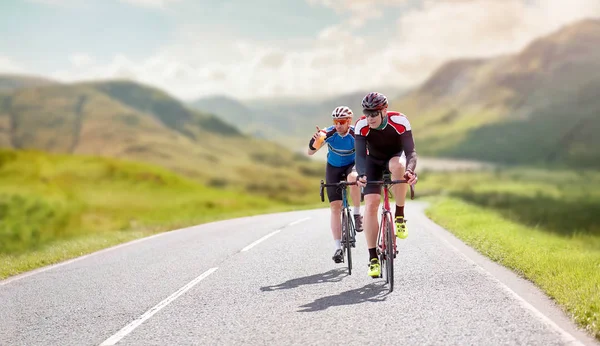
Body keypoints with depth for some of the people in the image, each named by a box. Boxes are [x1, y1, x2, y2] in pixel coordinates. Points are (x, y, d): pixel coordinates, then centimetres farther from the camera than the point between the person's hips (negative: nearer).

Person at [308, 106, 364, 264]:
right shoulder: (328, 133, -23)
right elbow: (310, 152, -25)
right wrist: (316, 141, -46)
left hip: (352, 165, -1)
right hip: (333, 168, 1)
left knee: (354, 178, -38)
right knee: (335, 206, -8)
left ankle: (357, 213, -17)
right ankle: (338, 247, -4)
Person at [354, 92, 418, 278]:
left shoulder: (399, 121, -29)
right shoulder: (361, 126, -26)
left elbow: (410, 151, -30)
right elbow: (360, 154, -29)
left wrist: (410, 170, -50)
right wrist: (361, 175, -49)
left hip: (394, 158, -1)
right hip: (373, 162, 1)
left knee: (398, 166, -39)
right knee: (371, 205, -16)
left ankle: (400, 216, -21)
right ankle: (373, 258, -10)